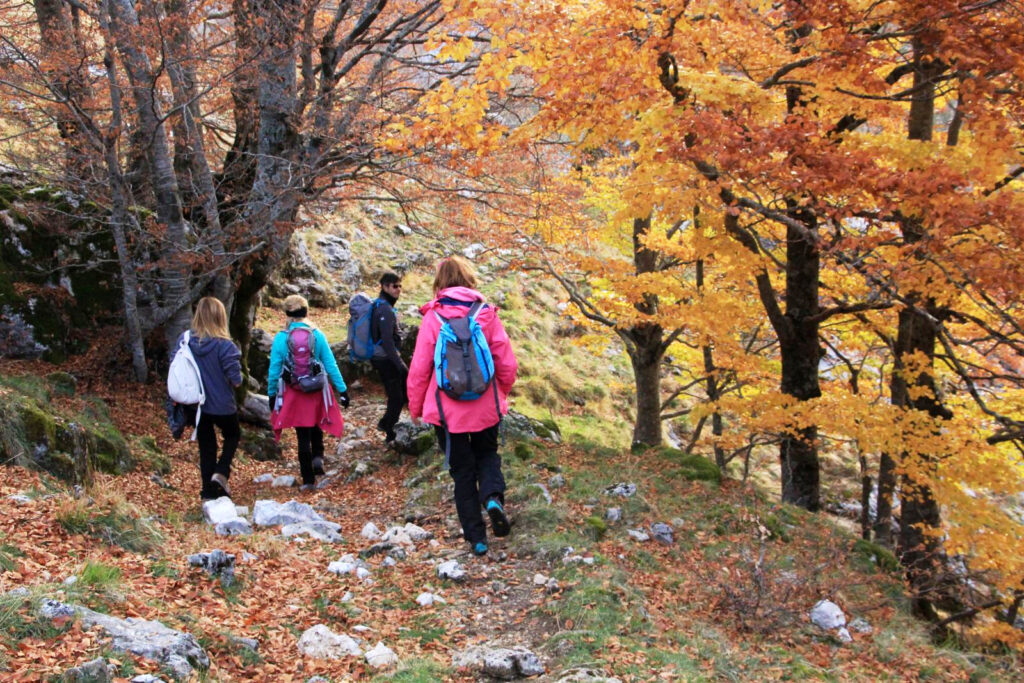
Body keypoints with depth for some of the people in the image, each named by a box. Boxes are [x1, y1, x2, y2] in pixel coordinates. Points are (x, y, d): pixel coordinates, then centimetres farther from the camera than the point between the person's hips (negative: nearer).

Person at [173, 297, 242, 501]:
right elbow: (236, 378, -20)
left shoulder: (184, 340, -8)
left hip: (196, 405, 4)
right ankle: (221, 472, 4)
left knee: (206, 444, 17)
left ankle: (209, 491, 20)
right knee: (232, 435, 23)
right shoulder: (224, 345, -22)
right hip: (222, 405, -3)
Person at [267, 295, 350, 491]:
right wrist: (342, 390, 4)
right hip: (317, 391, 1)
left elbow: (274, 370, -3)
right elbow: (331, 365, -3)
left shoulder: (281, 338, -8)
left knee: (303, 437, 8)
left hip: (293, 394, -1)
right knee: (316, 427, 26)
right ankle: (318, 456, 1)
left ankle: (308, 480, 12)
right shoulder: (317, 336, -6)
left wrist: (272, 394, 9)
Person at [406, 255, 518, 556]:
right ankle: (493, 496, -6)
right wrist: (501, 394, 18)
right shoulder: (487, 314, -4)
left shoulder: (433, 317, -9)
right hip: (485, 407, 1)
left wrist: (415, 407, 8)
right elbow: (507, 364, -1)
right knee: (487, 454, 24)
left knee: (462, 469, 12)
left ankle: (476, 536, 13)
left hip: (447, 409, -1)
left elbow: (419, 368, -7)